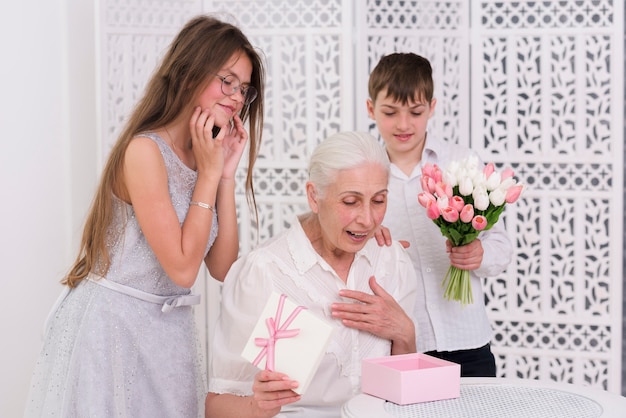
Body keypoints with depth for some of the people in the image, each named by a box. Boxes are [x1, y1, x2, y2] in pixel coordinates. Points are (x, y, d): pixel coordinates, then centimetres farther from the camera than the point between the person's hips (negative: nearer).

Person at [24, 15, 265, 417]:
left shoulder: (205, 155, 6)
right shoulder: (145, 150, -17)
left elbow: (223, 267, 0)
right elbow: (182, 268, -21)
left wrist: (227, 174, -4)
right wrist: (209, 173, -16)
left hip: (168, 329, 7)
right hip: (116, 327, -7)